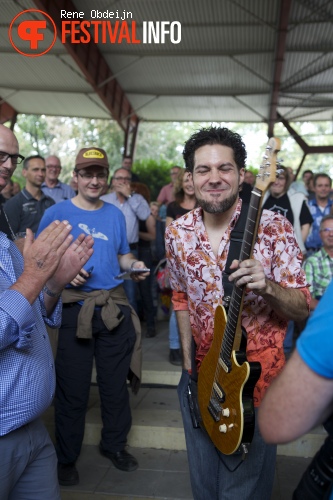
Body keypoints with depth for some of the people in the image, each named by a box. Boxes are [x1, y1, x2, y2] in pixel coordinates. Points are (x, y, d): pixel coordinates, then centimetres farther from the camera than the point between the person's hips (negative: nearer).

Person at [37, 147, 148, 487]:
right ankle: (66, 457, 27)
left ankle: (114, 444, 36)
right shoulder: (56, 213, -3)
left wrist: (134, 265, -4)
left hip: (114, 306, 4)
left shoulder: (115, 214, 9)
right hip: (72, 308, -3)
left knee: (115, 382, 14)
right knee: (72, 388, 7)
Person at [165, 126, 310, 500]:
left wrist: (266, 287, -32)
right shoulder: (177, 232, -4)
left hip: (257, 376, -3)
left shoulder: (274, 228, -16)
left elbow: (302, 308, -11)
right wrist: (188, 362, 6)